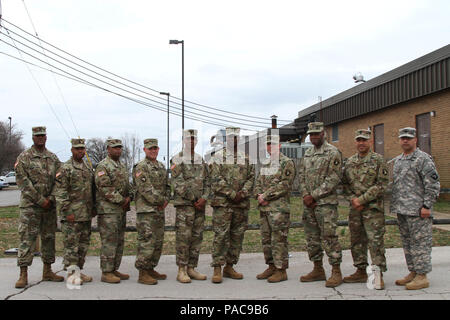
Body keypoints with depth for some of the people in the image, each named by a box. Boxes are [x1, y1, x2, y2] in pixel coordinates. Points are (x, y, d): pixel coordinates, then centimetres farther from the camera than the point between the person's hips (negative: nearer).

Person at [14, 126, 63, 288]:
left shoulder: (53, 158, 11)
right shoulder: (24, 157, -2)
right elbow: (23, 181, -10)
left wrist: (51, 198, -7)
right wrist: (40, 200, -14)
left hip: (50, 206, 5)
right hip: (30, 205, -4)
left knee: (49, 238, 10)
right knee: (27, 238, -5)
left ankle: (47, 271, 20)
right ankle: (23, 275, -1)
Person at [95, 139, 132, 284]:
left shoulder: (122, 166, 18)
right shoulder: (103, 166, -9)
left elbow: (127, 185, 22)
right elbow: (105, 188, -17)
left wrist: (128, 197, 2)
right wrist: (121, 200, -15)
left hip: (121, 209, 9)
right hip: (108, 210, -9)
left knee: (119, 241, 11)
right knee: (109, 241, -7)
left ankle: (114, 270, 19)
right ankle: (106, 273, -1)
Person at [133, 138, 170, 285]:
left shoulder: (162, 167, 17)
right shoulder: (141, 167, -9)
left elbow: (167, 185, 18)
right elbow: (145, 189, -17)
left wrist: (166, 200, 1)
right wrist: (160, 200, -12)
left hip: (159, 210, 8)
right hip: (146, 210, -8)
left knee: (158, 241, 12)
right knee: (147, 241, -9)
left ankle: (151, 269, 22)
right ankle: (142, 274, -3)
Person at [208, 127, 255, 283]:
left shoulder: (246, 158, 14)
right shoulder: (218, 157, 1)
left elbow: (251, 178, 9)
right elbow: (217, 179, -8)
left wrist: (243, 193, -9)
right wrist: (232, 194, -14)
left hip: (242, 203, 5)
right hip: (222, 202, -5)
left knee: (237, 236, 8)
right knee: (221, 235, -7)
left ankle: (229, 267, 18)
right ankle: (217, 269, -1)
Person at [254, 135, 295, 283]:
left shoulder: (287, 163, -4)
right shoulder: (265, 165, 20)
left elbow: (285, 184, -14)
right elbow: (258, 183, 19)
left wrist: (266, 196, -14)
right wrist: (259, 195, -3)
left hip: (279, 208, -8)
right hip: (264, 208, 8)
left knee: (278, 239, -6)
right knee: (266, 239, 12)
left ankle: (281, 270, 0)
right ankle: (271, 266, 22)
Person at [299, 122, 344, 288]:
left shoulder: (332, 152, -6)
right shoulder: (307, 153, 16)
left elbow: (334, 179, -13)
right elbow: (301, 175, 14)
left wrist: (314, 195, -14)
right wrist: (305, 195, -2)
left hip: (325, 202, -7)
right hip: (308, 203, 7)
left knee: (329, 237, -7)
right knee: (312, 237, 11)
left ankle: (336, 272, 2)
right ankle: (318, 270, 22)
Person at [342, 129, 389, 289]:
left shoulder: (378, 160, -3)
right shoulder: (349, 161, 12)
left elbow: (382, 184, -10)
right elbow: (345, 183, 13)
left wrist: (361, 199, -14)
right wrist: (352, 199, -5)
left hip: (373, 208, -5)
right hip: (355, 209, 5)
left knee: (375, 240, -7)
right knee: (357, 240, 10)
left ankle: (378, 274, -1)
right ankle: (361, 271, 21)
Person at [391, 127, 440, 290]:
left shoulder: (423, 159, -7)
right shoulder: (397, 160, 17)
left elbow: (433, 184, -12)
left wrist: (427, 205, -17)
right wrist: (395, 205, 17)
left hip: (418, 210, -8)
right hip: (401, 210, 8)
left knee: (420, 242, -4)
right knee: (407, 242, 13)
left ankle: (422, 276, 2)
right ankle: (413, 272, 23)